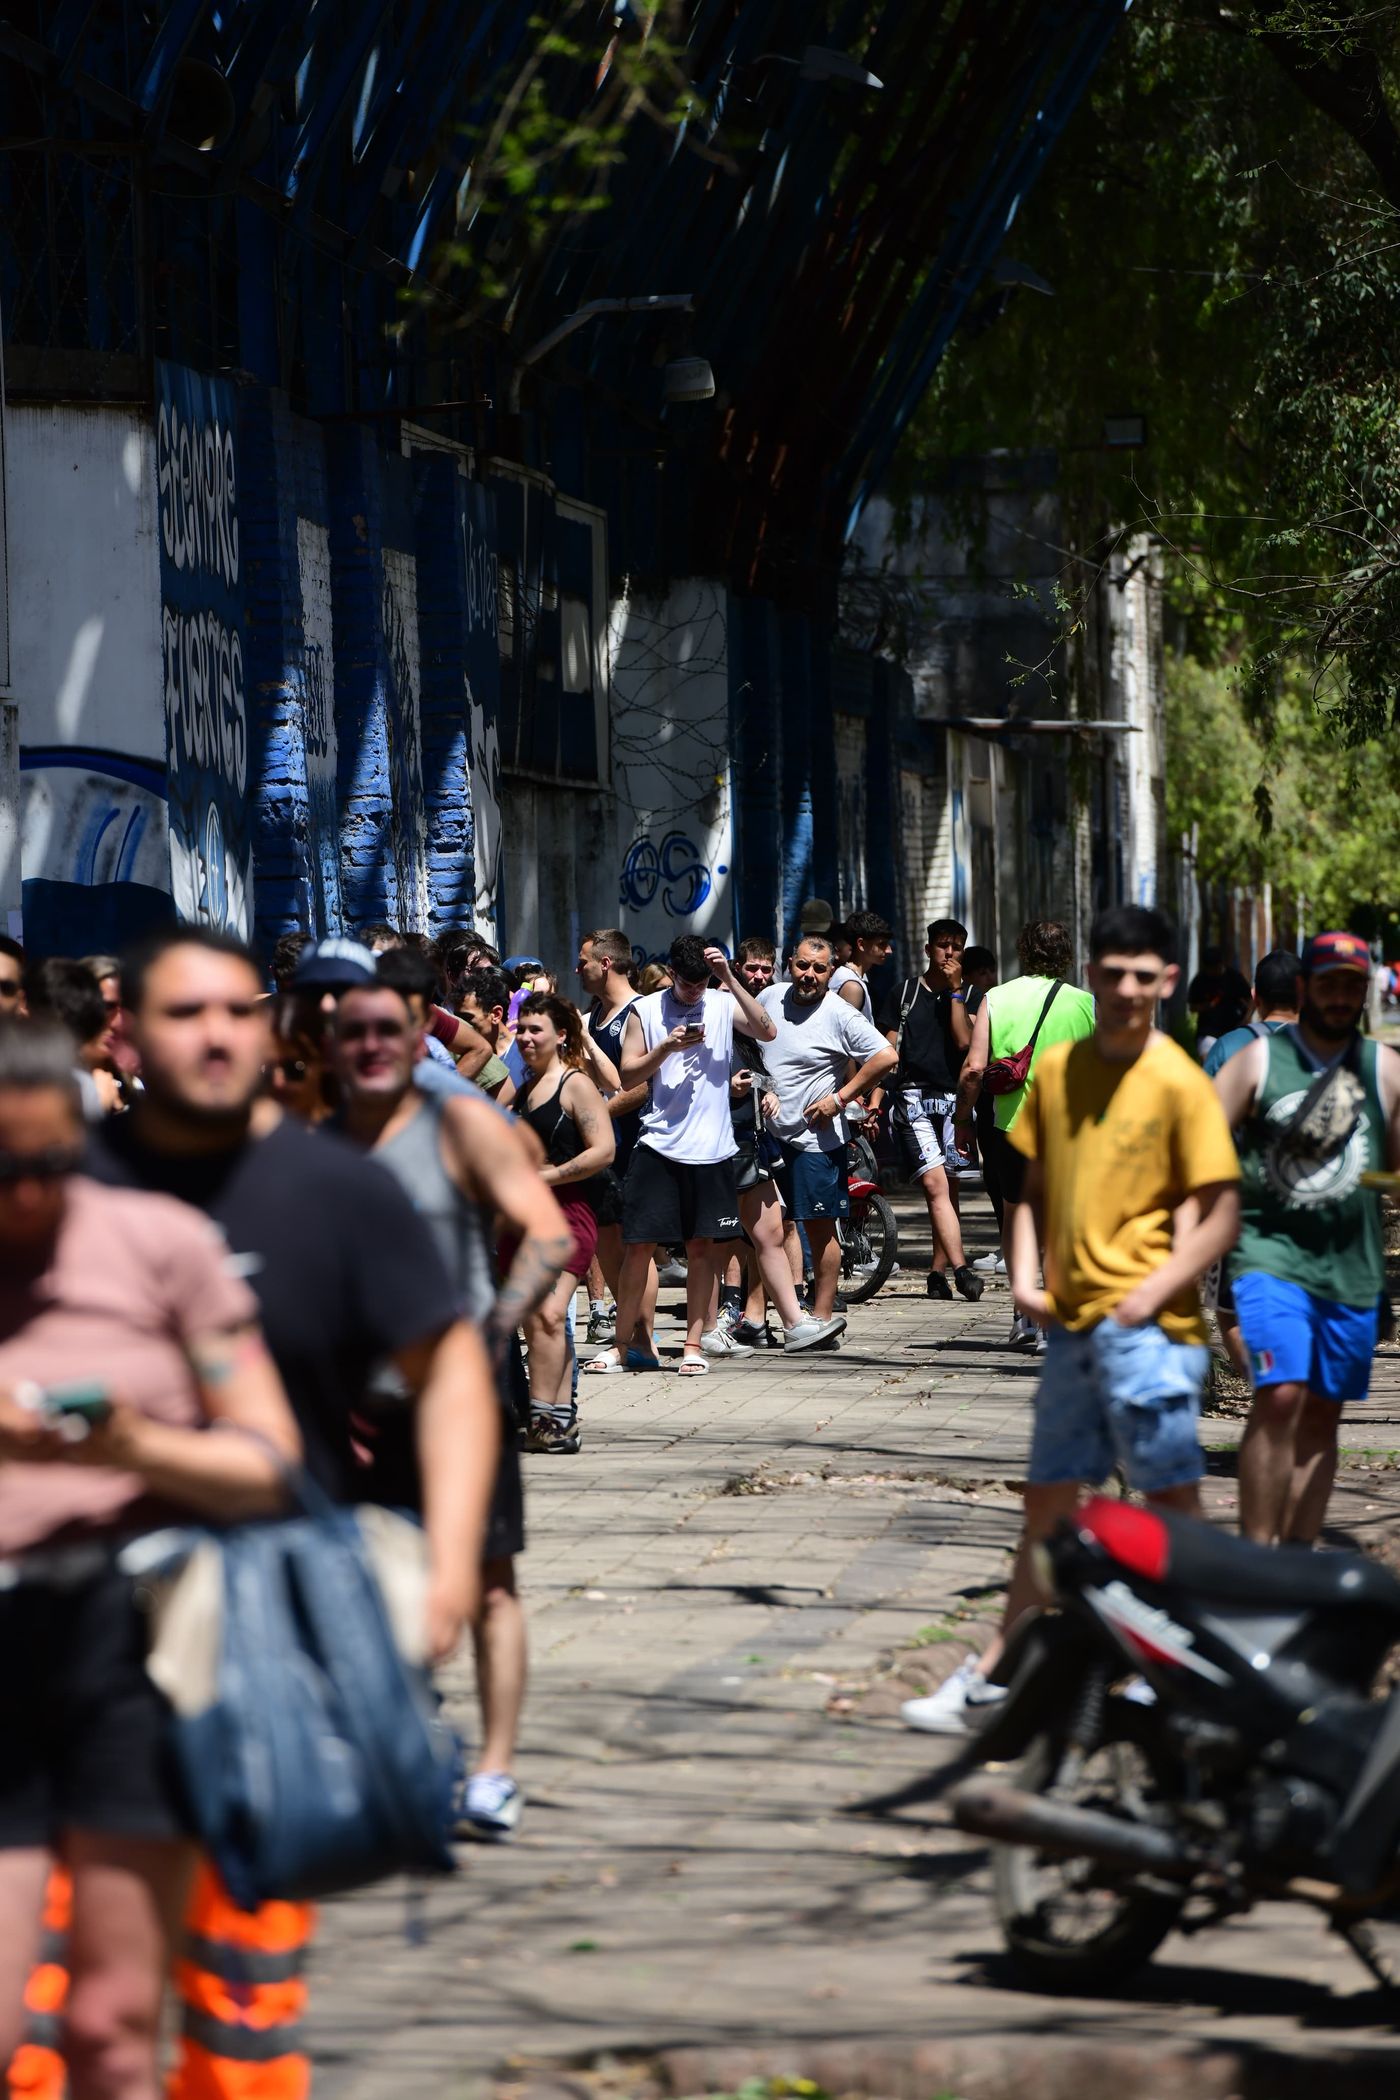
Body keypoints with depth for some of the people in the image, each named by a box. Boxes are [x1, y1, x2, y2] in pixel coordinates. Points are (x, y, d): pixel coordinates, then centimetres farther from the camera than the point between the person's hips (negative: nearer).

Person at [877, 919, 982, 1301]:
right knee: (935, 1185, -15)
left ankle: (937, 1272, 10)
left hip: (953, 1099, 2)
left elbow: (964, 1041, -5)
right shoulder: (905, 992, 10)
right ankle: (960, 1270, -23)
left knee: (946, 1190, 3)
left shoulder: (967, 996, 11)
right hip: (913, 1098, -2)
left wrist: (955, 991, -6)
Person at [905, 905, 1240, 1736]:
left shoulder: (1179, 1082, -8)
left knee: (1175, 1507, -3)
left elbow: (1221, 1213, -9)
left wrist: (1154, 1291, -17)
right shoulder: (1058, 1068, 10)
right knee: (1050, 1506, 13)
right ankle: (996, 1676, 18)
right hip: (1071, 1323, 7)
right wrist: (1027, 1275, 5)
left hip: (1147, 1326, -7)